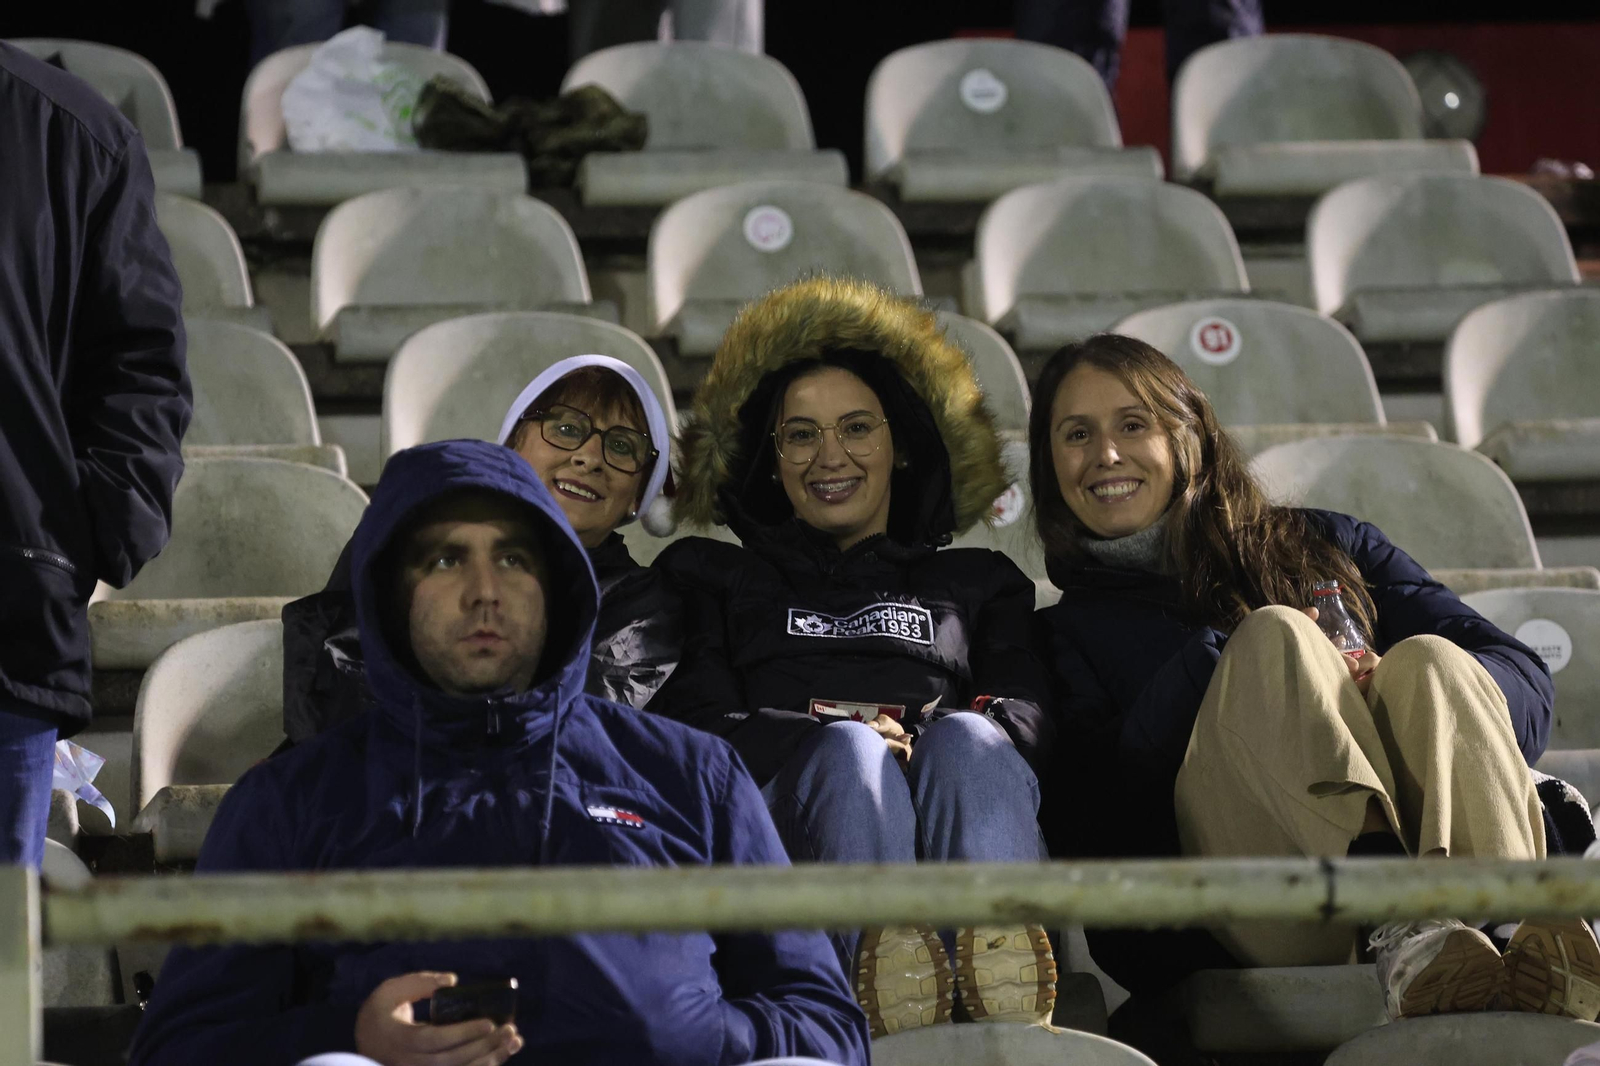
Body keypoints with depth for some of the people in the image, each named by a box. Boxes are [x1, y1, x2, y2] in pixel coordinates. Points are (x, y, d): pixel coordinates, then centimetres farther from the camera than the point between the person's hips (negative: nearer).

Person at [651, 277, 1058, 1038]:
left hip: (948, 832, 1)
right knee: (848, 751, -35)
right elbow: (690, 723, 11)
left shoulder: (976, 583, 34)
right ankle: (886, 967, -67)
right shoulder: (718, 578, 31)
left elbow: (1028, 719, 15)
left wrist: (938, 742, -9)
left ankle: (997, 952, -65)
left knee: (967, 740, -33)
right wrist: (839, 739, -8)